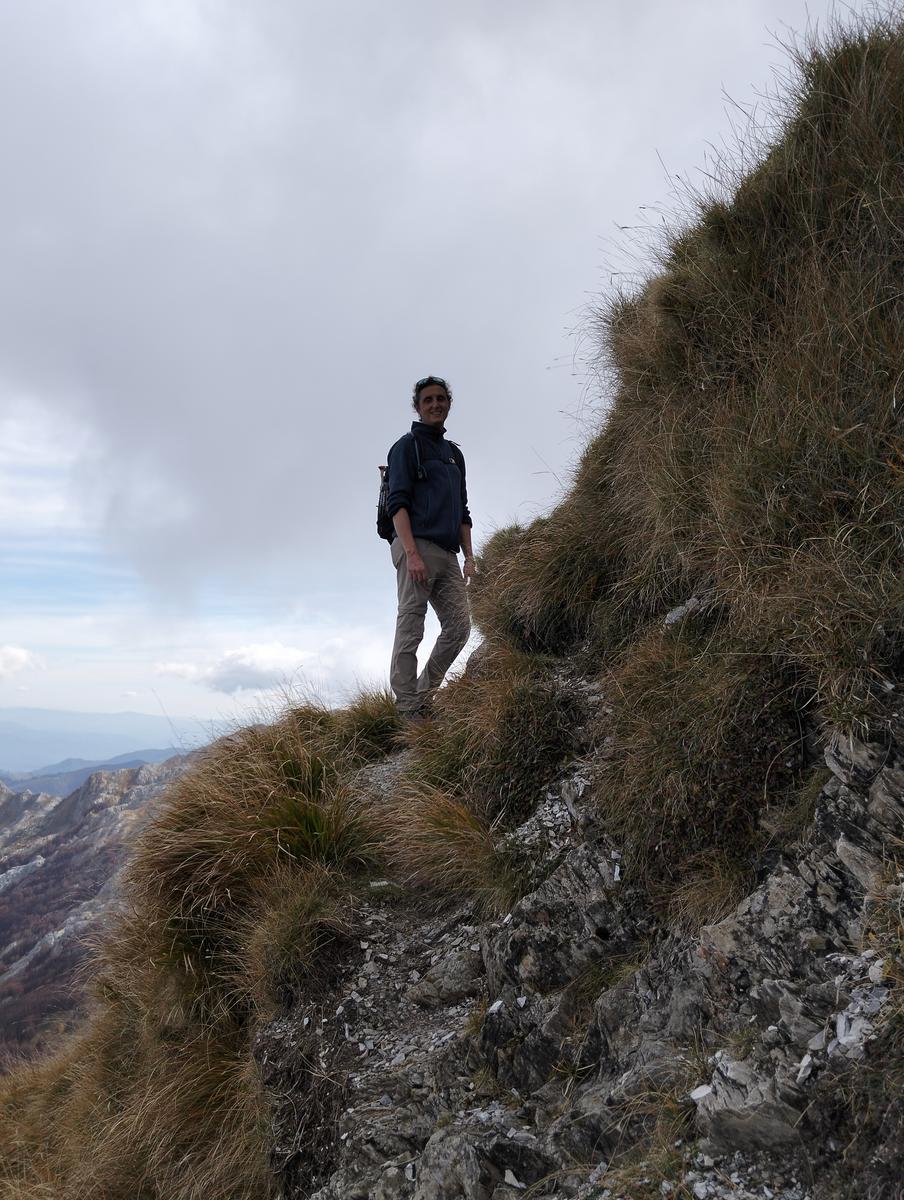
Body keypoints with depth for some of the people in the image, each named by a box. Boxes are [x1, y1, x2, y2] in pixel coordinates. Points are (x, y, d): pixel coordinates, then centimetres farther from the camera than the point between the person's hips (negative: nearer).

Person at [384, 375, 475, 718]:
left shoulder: (454, 453, 24)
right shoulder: (408, 445, 2)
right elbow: (398, 502, -9)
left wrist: (469, 556, 13)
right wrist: (412, 552, -20)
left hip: (447, 554, 7)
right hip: (415, 547, -7)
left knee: (459, 626, 1)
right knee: (410, 630, -8)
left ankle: (423, 694, 12)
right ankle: (407, 710, -7)